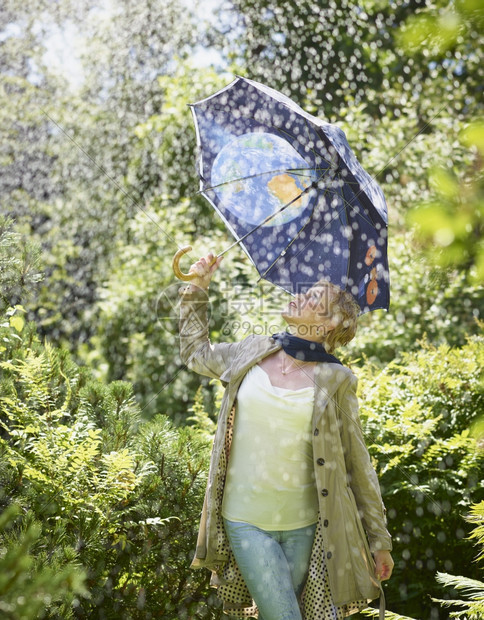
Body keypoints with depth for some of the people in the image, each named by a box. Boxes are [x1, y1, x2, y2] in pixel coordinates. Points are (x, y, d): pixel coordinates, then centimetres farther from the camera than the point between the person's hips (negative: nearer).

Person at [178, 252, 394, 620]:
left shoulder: (335, 382, -6)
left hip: (304, 526, -1)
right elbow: (196, 352, 21)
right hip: (246, 522, 1)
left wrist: (379, 541, 2)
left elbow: (359, 466, -1)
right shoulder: (253, 354, 2)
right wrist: (197, 289, 18)